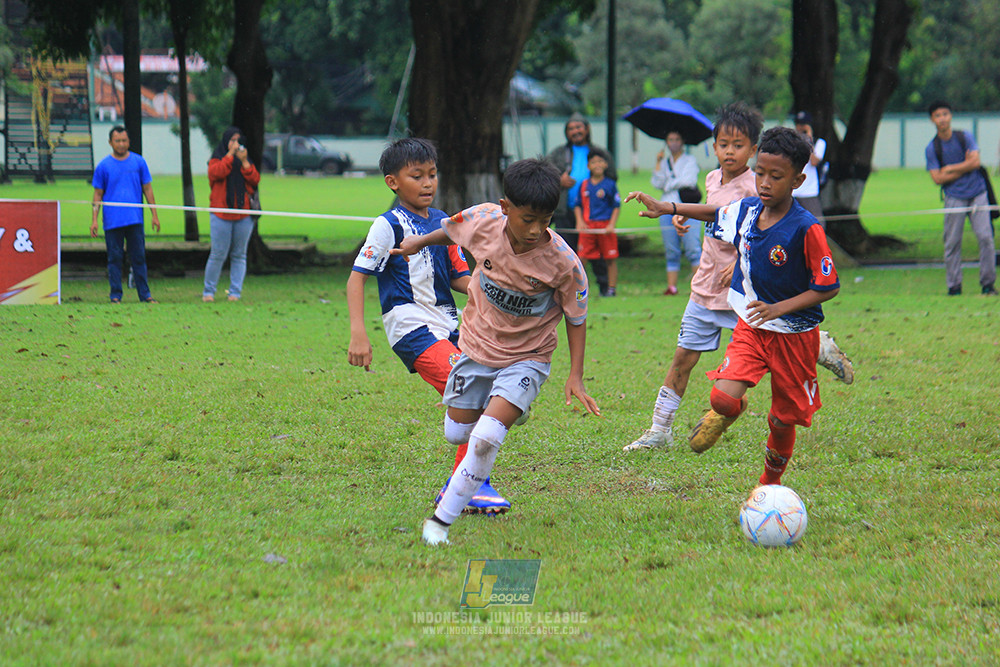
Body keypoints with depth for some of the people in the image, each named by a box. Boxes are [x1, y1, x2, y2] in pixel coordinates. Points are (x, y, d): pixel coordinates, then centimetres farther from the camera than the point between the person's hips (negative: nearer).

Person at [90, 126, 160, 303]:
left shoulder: (138, 162, 7)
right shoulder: (104, 166, 4)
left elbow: (147, 189, 11)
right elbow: (98, 194, 7)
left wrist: (154, 215, 6)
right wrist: (94, 220, 0)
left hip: (136, 220, 1)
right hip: (112, 220, -1)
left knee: (139, 257, 2)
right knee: (115, 258, 2)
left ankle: (145, 295, 6)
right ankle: (115, 295, 8)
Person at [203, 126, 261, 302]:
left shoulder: (246, 161, 17)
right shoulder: (217, 160, 8)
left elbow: (255, 180, 2)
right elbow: (216, 173, -14)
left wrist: (244, 162, -7)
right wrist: (230, 155, -11)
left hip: (244, 214, 3)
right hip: (221, 214, -3)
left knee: (239, 255, 3)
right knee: (218, 254, -6)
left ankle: (235, 292, 6)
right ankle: (208, 292, 4)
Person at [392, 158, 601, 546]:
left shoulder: (564, 263, -26)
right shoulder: (482, 221, -20)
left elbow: (576, 319, -11)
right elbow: (451, 230, 6)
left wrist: (575, 377, -16)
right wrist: (420, 242, 22)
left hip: (527, 358, -4)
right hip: (477, 344, 4)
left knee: (487, 436, -22)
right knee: (457, 432, 16)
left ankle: (443, 518, -9)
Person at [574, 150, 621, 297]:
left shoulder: (610, 184, 2)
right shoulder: (584, 185, 10)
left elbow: (617, 206, 1)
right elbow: (578, 205, 15)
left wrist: (611, 224, -8)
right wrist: (580, 221, 0)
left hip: (605, 225, -2)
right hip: (587, 225, 2)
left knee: (611, 259, 1)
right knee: (581, 257, -3)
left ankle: (612, 288, 9)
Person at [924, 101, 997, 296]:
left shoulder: (965, 137, 5)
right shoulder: (932, 149, 2)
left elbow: (975, 162, -6)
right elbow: (937, 178, -6)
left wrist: (951, 168, -6)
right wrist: (964, 168, -6)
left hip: (977, 194, 1)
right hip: (954, 198, -1)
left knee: (985, 237, -6)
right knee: (952, 243, -3)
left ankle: (988, 283, 0)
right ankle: (954, 286, 4)